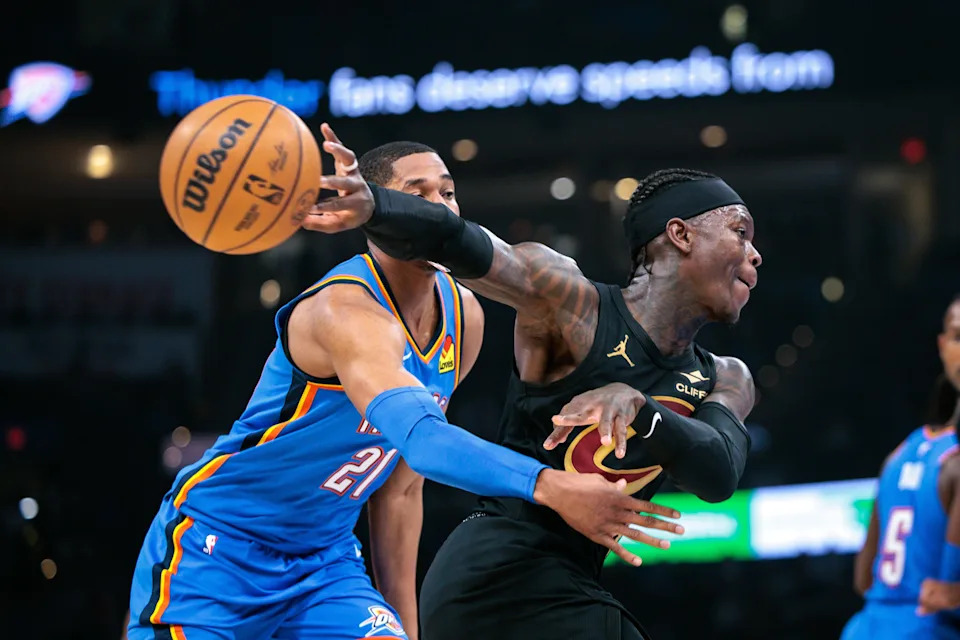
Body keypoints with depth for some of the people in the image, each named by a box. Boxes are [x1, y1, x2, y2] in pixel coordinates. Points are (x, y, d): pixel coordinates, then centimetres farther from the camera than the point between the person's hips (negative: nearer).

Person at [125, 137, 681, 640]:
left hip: (325, 558, 7)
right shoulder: (348, 312, -25)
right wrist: (550, 488, -56)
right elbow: (418, 434, -44)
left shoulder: (463, 317, 2)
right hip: (215, 543, -7)